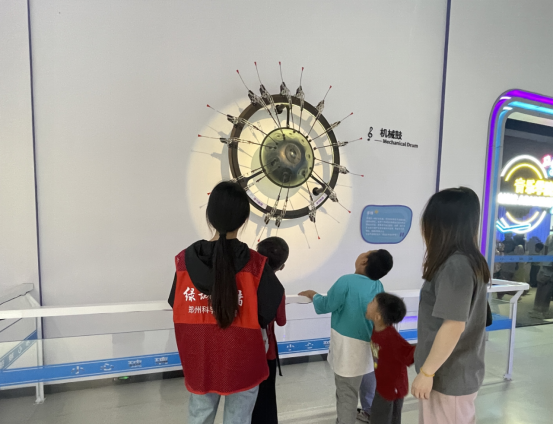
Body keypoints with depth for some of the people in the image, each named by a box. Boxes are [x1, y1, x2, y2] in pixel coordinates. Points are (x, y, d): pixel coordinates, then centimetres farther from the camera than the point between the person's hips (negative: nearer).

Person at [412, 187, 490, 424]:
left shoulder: (455, 266, -26)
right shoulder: (472, 261, 3)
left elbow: (454, 326, -26)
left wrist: (426, 372, -18)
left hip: (449, 376, -8)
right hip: (461, 370, 8)